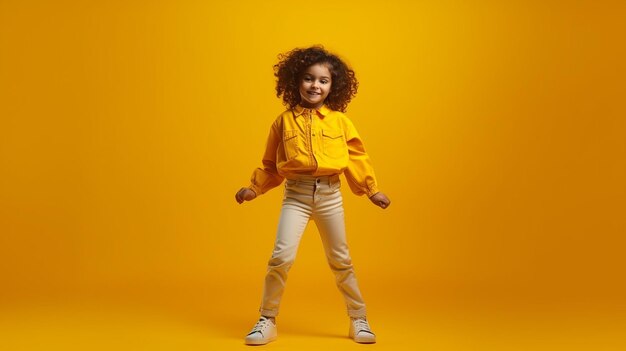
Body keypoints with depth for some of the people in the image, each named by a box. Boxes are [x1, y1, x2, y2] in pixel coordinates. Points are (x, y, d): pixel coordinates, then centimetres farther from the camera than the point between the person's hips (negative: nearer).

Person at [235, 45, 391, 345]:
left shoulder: (339, 121, 2)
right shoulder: (284, 121, 2)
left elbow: (357, 158, 8)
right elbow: (270, 164, 10)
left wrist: (371, 190, 7)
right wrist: (254, 188, 4)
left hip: (330, 195, 1)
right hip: (296, 195, -1)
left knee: (340, 260, 11)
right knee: (282, 256, -12)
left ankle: (358, 319, 26)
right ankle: (267, 321, 5)